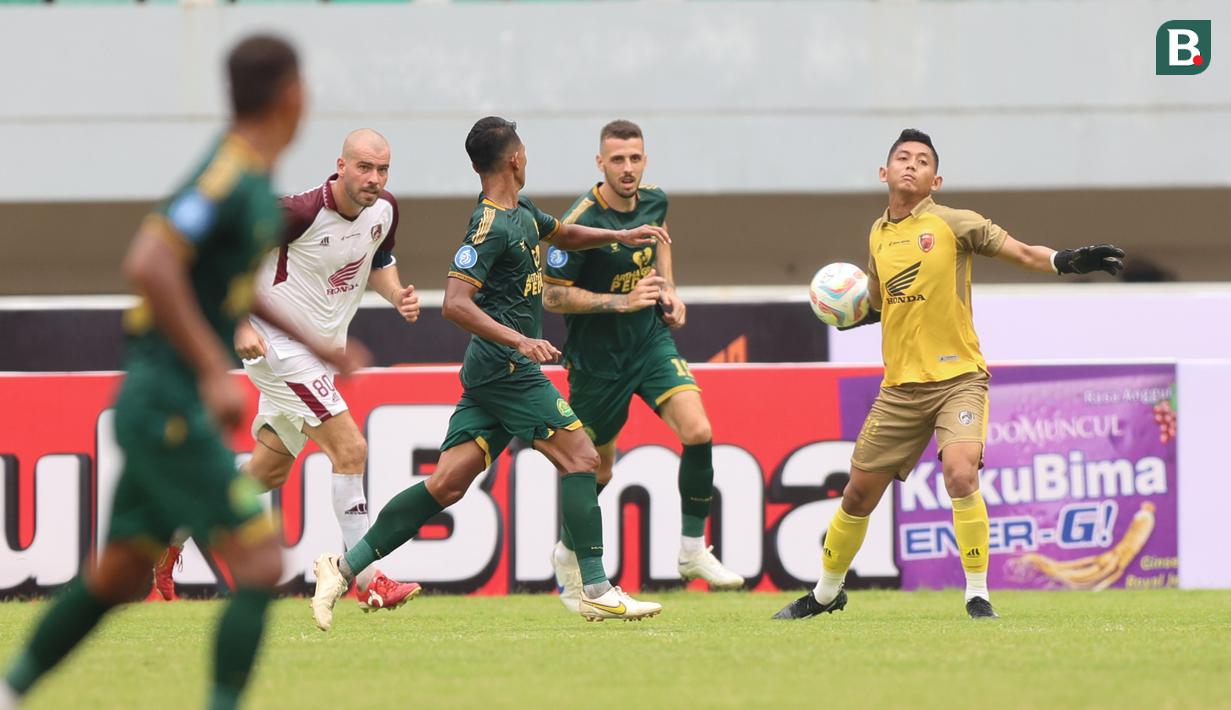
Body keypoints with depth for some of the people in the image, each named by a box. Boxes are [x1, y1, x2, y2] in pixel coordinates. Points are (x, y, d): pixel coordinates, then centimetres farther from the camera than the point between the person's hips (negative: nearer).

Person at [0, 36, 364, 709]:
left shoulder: (253, 181, 12)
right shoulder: (228, 178, -18)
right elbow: (148, 265, -30)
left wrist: (316, 346, 30)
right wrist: (215, 371, -28)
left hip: (160, 405, 10)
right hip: (168, 406, -10)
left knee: (117, 577, 17)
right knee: (260, 564, -11)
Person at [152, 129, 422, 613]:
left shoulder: (384, 210, -2)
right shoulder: (300, 213, -24)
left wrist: (397, 294, -3)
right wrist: (241, 324, -22)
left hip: (322, 351, 9)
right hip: (278, 345, -9)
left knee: (269, 471, 17)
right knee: (350, 449, -17)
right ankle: (368, 580, -13)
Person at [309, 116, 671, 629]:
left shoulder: (522, 213, 15)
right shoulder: (491, 226, -15)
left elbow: (563, 235, 37)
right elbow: (455, 302, -22)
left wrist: (621, 236, 24)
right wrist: (520, 340, -30)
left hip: (491, 373, 10)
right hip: (507, 370, -10)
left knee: (447, 484, 3)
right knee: (579, 456, -8)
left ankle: (345, 567, 1)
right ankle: (597, 591, -8)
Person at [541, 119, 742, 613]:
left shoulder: (653, 200, -2)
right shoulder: (582, 223, -22)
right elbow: (552, 296, -18)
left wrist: (668, 290, 8)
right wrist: (621, 301, -25)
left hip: (650, 338, 4)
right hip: (597, 356, -4)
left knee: (697, 431, -17)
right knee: (597, 469, 8)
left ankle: (693, 550, -4)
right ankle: (567, 555, 37)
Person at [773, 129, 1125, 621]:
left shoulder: (952, 224, -5)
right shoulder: (878, 235, 11)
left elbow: (1023, 254, -12)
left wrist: (1070, 261, -30)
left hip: (958, 377, -5)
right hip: (900, 386, 5)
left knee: (961, 473, -27)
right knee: (859, 494, 9)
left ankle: (978, 595, -15)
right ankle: (825, 594, 30)